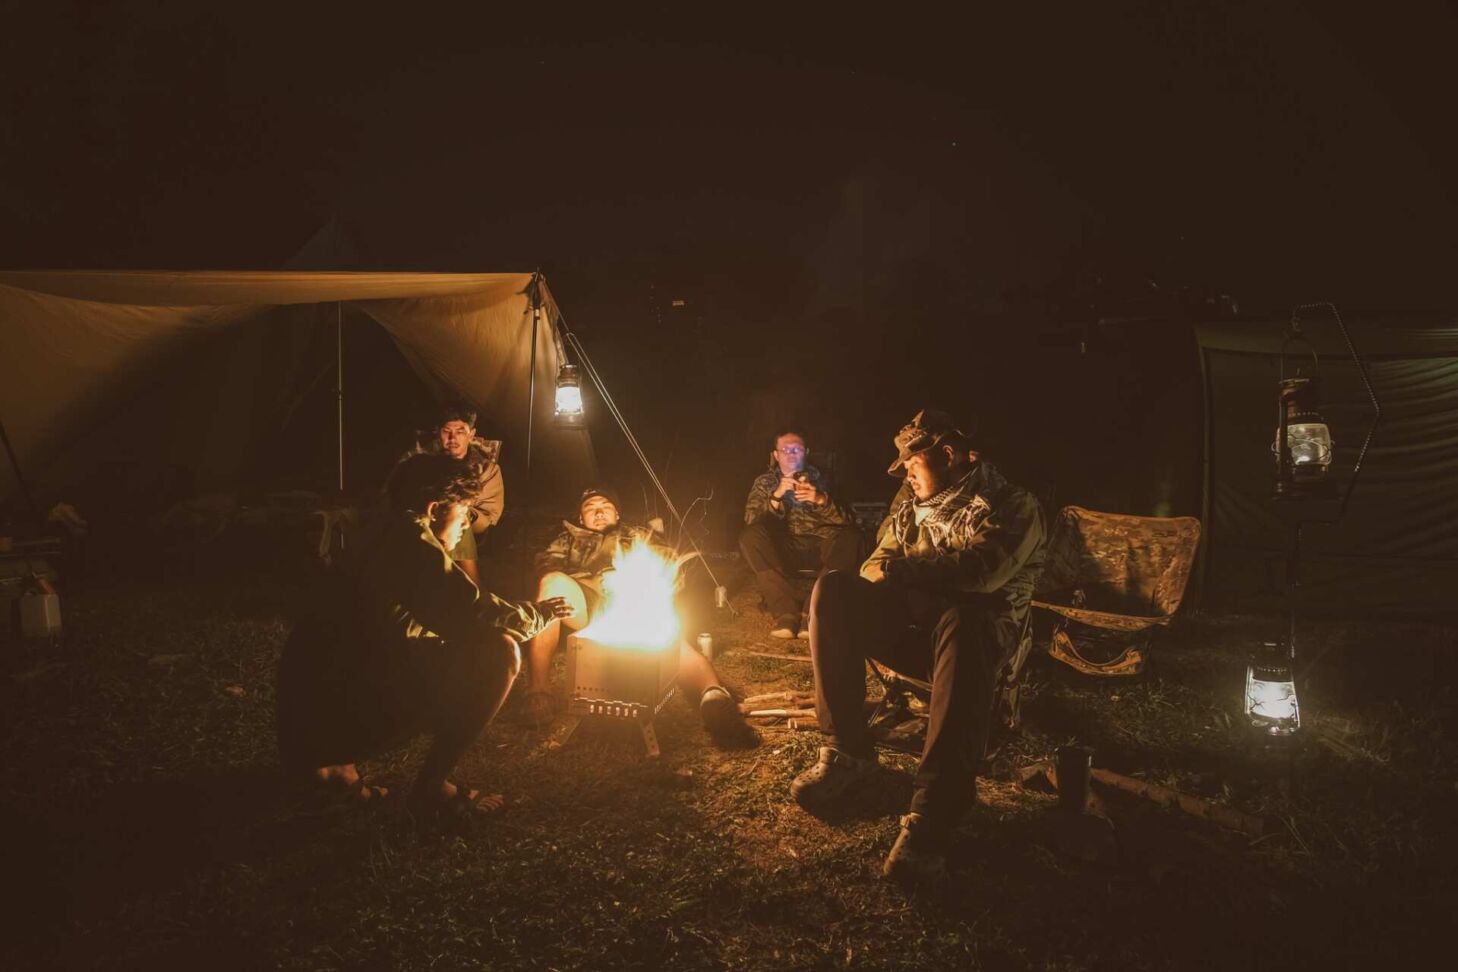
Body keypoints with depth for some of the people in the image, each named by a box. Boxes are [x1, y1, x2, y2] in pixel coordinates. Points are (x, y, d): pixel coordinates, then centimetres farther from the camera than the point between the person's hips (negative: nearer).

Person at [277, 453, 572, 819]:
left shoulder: (385, 537, 21)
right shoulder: (409, 537, -9)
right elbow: (473, 613, -16)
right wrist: (536, 613, 3)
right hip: (341, 703, -10)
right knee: (499, 652, -14)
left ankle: (329, 761, 18)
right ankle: (432, 785, -3)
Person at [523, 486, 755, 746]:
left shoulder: (641, 536, 35)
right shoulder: (569, 538, 37)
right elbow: (548, 564, 16)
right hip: (585, 605, 1)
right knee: (553, 584, -34)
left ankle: (714, 696, -66)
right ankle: (538, 691, -38)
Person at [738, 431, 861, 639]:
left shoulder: (820, 479, 8)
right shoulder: (764, 482, 12)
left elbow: (847, 521, -3)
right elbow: (751, 520, -3)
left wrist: (822, 501, -22)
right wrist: (776, 497, -19)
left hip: (820, 547, 0)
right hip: (783, 547, 1)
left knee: (850, 538, -30)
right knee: (750, 536, -28)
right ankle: (786, 611, -33)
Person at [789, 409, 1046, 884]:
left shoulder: (1012, 506, -4)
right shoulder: (910, 508, 17)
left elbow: (980, 571, -22)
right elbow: (875, 568, 11)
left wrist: (902, 567, -11)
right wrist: (923, 579, -12)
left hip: (978, 632, -6)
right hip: (913, 630, 6)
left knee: (962, 623, -41)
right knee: (833, 590, -15)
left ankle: (931, 816, -47)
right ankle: (847, 752, -14)